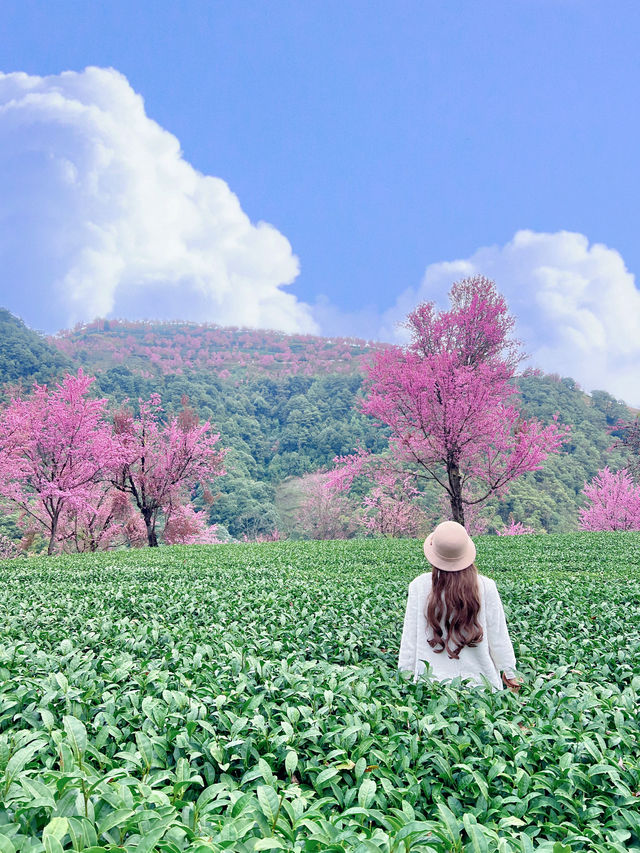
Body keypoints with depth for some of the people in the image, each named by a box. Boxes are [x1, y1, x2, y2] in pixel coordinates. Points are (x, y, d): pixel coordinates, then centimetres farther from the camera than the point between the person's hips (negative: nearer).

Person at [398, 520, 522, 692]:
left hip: (432, 680, 0)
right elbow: (498, 635, 0)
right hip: (479, 680, 0)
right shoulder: (486, 586, -8)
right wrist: (510, 672, 13)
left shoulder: (419, 586, -8)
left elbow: (410, 636, -3)